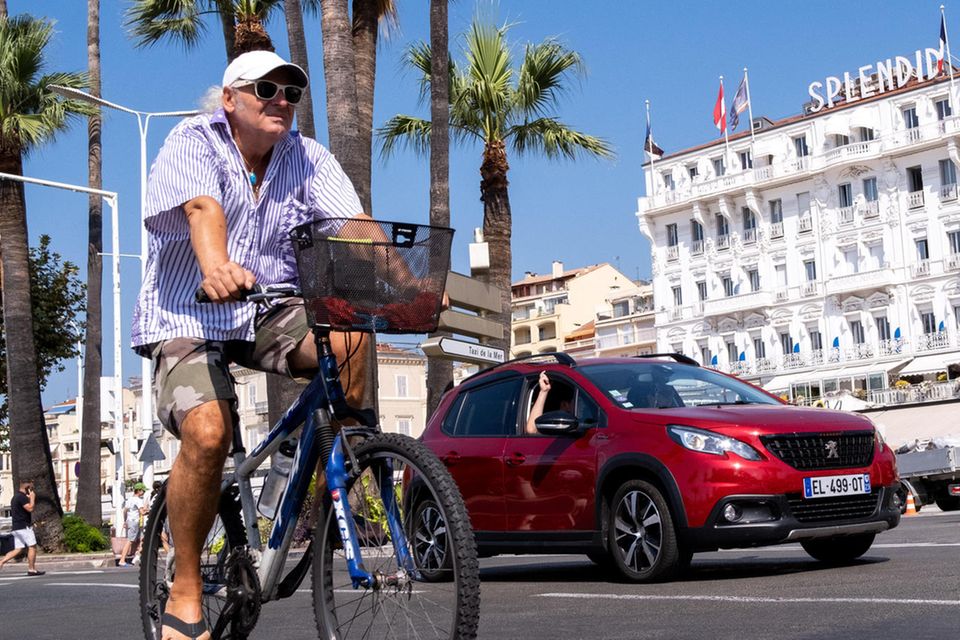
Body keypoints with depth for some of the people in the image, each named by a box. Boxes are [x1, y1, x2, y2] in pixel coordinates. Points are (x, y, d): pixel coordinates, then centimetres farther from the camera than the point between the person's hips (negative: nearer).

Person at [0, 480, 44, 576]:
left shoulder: (15, 497, 19)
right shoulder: (22, 497, -13)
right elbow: (30, 508, -23)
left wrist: (29, 498, 19)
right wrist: (32, 498, -9)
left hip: (16, 527, 10)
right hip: (24, 526, -10)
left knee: (18, 550, 8)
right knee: (32, 547, -4)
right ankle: (31, 569, -2)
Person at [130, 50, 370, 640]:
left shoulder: (307, 158, 3)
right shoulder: (193, 142, -8)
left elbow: (355, 224, -11)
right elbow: (202, 207, -30)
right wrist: (215, 267, -52)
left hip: (271, 314, 4)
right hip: (188, 317, -3)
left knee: (349, 334, -26)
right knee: (208, 432, -28)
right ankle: (185, 591, -8)